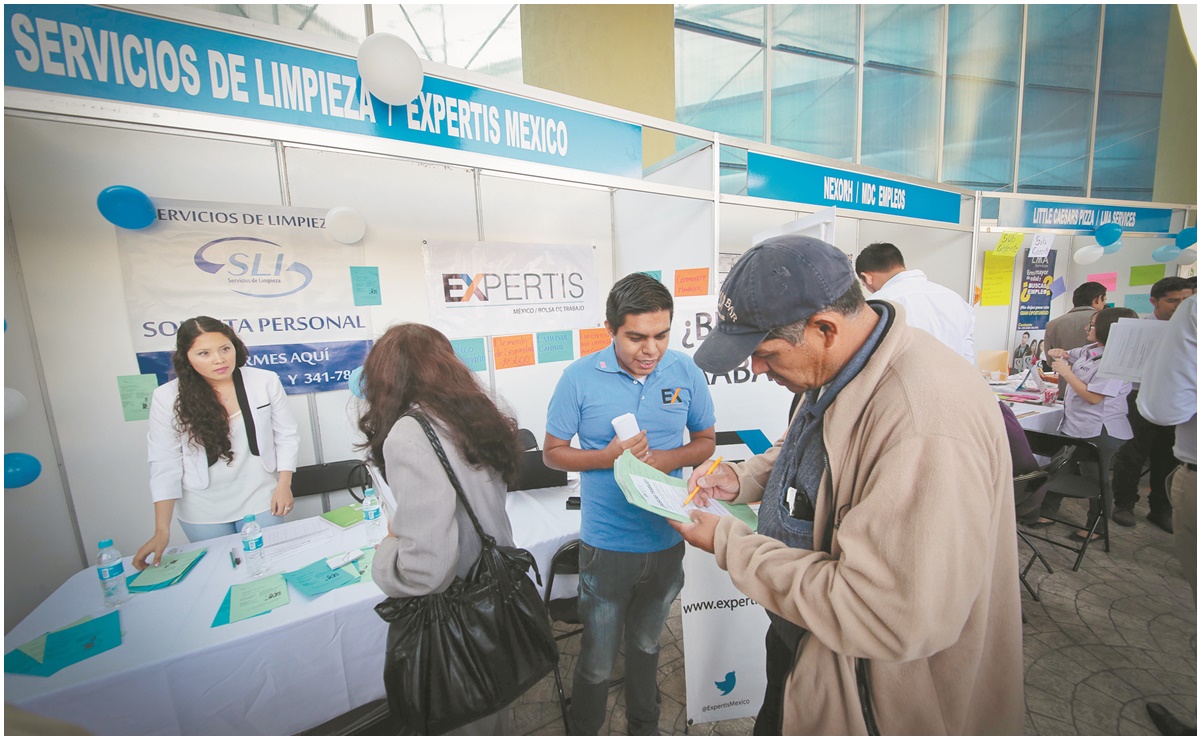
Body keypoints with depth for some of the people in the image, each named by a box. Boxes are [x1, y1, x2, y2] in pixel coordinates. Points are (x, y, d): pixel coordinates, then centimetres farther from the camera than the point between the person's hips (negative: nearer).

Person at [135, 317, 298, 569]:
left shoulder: (266, 382, -11)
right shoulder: (167, 397, -11)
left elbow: (286, 436, -3)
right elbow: (164, 465, -9)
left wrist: (284, 485, -7)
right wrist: (162, 531, -10)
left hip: (260, 500, 0)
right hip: (202, 512, 0)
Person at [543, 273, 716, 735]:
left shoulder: (686, 373, -9)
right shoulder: (580, 377, -15)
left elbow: (705, 440, 2)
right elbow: (553, 452, -7)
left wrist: (666, 459, -18)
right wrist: (608, 457, -24)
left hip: (667, 543, 3)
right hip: (606, 546, -3)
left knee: (646, 644, 29)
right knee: (597, 661, 15)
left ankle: (644, 726, 57)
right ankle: (582, 731, 47)